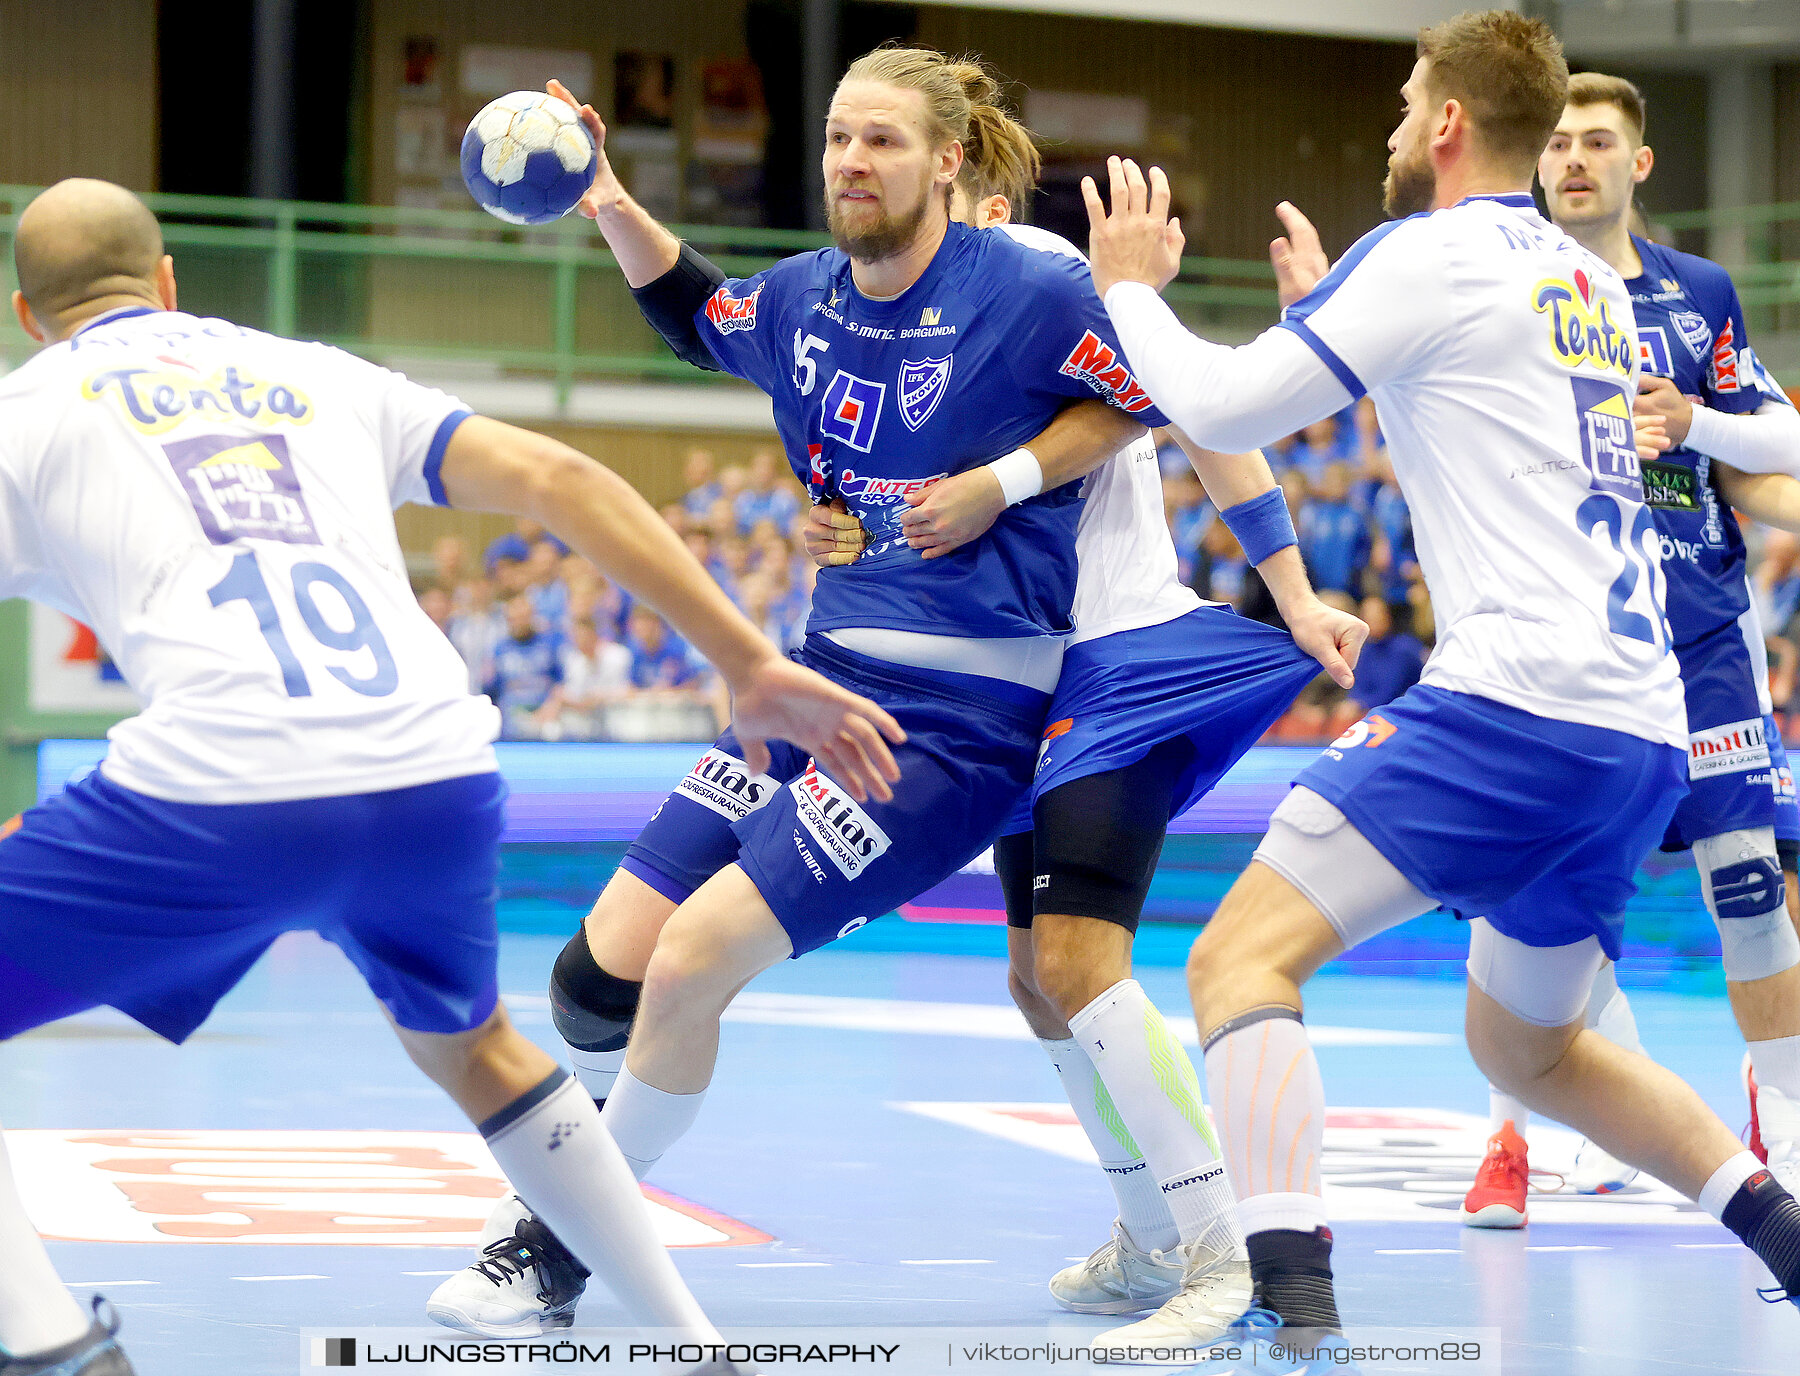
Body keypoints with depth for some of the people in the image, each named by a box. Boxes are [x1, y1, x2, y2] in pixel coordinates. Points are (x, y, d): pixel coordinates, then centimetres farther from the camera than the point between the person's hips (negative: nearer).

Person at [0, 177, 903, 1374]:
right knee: (468, 1044, 34)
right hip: (440, 782, 5)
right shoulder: (312, 374, 27)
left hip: (221, 796, -5)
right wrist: (752, 665, 18)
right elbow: (557, 479, 18)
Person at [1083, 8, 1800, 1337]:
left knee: (1241, 959, -10)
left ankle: (1294, 1294, -27)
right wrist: (1325, 303, 42)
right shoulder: (1596, 286, 21)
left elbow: (1225, 407, -3)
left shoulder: (1430, 254, -3)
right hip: (1645, 730, 9)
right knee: (1527, 1048, 26)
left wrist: (1130, 286, 14)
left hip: (1517, 701, -9)